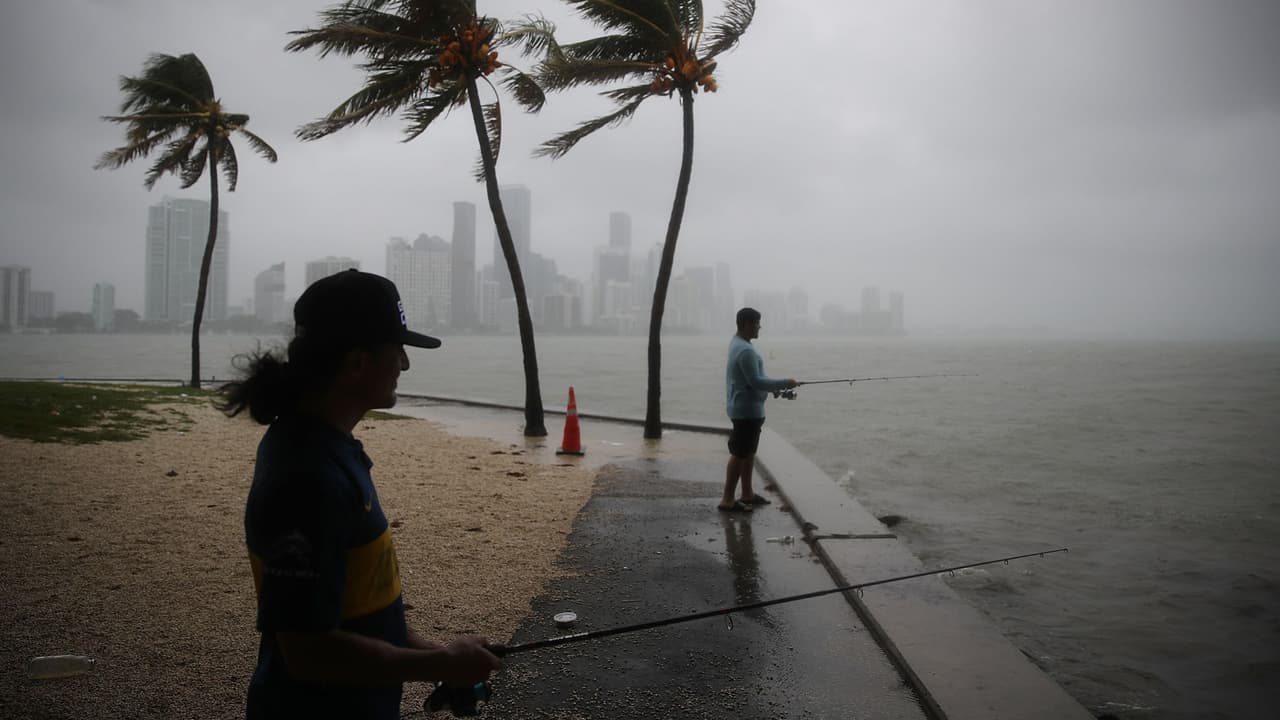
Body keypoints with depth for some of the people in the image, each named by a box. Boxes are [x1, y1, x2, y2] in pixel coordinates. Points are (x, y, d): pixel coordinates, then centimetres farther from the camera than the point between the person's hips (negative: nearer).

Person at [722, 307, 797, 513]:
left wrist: (776, 387, 12)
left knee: (749, 452, 17)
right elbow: (755, 381, -23)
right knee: (739, 454, -6)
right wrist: (784, 383, -15)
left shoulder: (737, 343, 12)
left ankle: (747, 494, 26)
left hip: (747, 409, 10)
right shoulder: (745, 350, -21)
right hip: (747, 410, -10)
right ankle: (727, 500, -2)